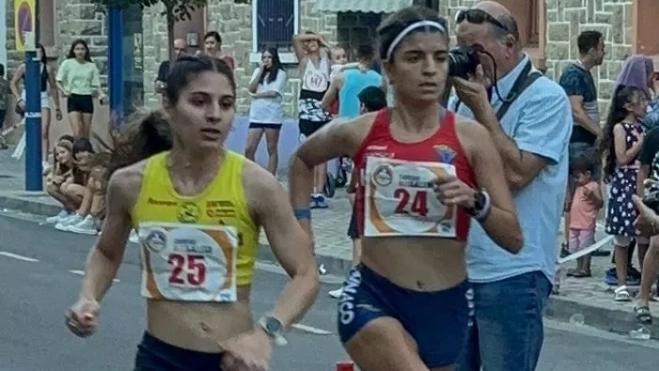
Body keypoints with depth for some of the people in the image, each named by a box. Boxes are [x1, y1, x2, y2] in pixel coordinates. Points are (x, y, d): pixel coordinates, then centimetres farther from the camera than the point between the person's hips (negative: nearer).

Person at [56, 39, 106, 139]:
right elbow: (58, 82, 6)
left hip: (87, 99, 3)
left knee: (86, 134, 5)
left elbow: (96, 85, 8)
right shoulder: (67, 64, 3)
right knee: (77, 133, -16)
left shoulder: (91, 66, 8)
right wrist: (64, 91, -13)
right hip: (73, 99, -3)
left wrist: (101, 94, -12)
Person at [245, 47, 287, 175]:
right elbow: (251, 89, 1)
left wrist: (257, 95, -2)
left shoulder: (280, 73, -1)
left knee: (272, 150, 2)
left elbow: (274, 92, -12)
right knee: (249, 149, -2)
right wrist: (261, 71, -3)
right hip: (256, 114, 4)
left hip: (272, 115, -4)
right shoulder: (258, 71, 14)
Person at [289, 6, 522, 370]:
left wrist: (475, 201, -21)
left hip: (446, 304, 2)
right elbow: (302, 160, 20)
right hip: (374, 297, -2)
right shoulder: (358, 133, -3)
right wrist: (301, 229, 13)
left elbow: (514, 238, -4)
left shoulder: (470, 137, -5)